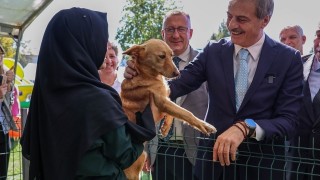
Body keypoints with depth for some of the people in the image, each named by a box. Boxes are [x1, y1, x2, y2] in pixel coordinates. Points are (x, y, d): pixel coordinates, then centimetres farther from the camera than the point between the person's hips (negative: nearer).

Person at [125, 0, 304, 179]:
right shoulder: (213, 52, 0)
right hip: (213, 156, 2)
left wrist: (245, 127, -28)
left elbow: (289, 120, -13)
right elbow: (178, 85, -5)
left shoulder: (289, 59, -6)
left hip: (262, 164, -2)